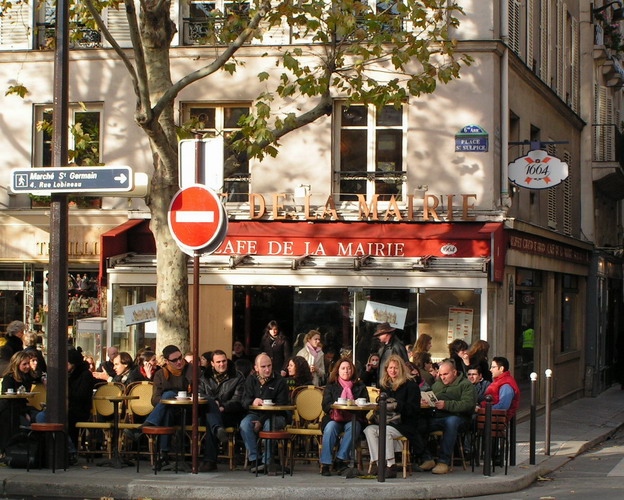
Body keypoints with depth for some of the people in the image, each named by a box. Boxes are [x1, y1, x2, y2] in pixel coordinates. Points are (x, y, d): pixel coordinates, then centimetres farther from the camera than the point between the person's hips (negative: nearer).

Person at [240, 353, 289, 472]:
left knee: (269, 425, -36)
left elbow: (281, 405, -10)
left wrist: (262, 420, -19)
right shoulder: (251, 380, 6)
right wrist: (253, 402, -26)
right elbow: (244, 401, 2)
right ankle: (253, 460, -25)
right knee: (244, 424, -28)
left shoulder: (279, 381, -6)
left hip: (275, 416, -3)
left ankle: (266, 461, -28)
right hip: (255, 413, 3)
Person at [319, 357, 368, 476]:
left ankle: (340, 460, -34)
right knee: (330, 427, -33)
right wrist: (336, 408, -18)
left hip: (353, 419, 0)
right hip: (334, 418, 0)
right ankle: (325, 463, -33)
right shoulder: (331, 385, 15)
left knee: (353, 426, -34)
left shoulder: (360, 386, 15)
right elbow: (326, 405, 4)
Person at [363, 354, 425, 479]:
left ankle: (390, 466, -30)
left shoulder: (410, 385, -1)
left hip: (405, 425, -6)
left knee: (385, 431, -33)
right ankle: (379, 465, -29)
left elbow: (413, 409, -11)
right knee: (369, 430, -23)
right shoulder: (383, 385, 18)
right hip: (386, 422, 6)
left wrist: (396, 405, -24)